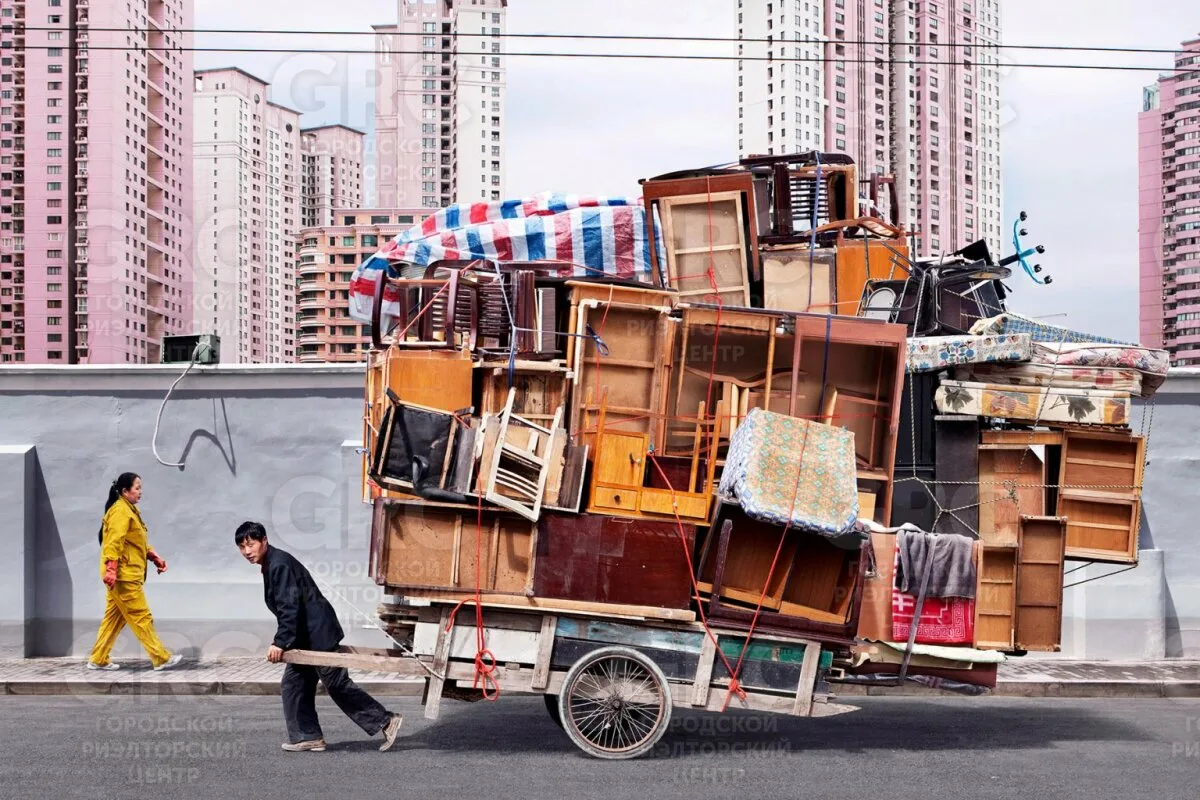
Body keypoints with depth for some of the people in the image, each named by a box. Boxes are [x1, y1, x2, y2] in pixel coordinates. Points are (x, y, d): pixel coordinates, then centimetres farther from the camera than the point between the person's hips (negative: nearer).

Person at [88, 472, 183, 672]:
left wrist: (155, 557, 17)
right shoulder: (120, 511, -14)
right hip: (123, 575, -10)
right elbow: (114, 542, -22)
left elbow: (139, 543, 25)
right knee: (141, 617, -5)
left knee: (114, 618, 13)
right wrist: (111, 569, -28)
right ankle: (161, 658, -2)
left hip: (127, 575, 10)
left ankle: (98, 660, 18)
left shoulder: (131, 510, 18)